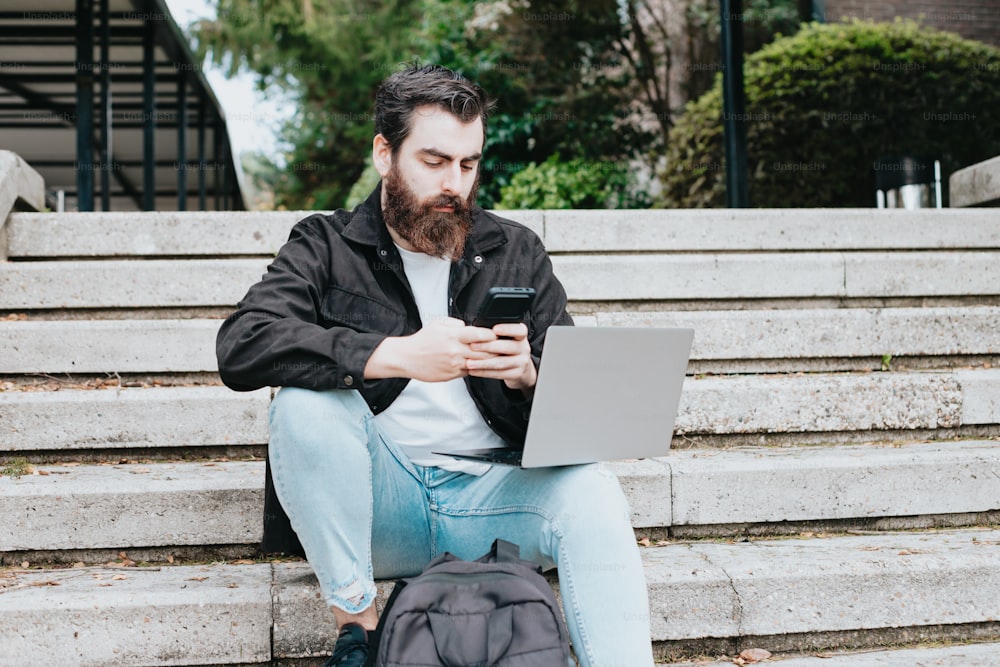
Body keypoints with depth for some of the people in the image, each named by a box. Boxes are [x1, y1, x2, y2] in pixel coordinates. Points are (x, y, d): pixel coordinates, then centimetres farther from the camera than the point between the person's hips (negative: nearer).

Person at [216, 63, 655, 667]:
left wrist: (528, 374, -20)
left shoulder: (517, 252, 11)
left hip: (490, 491, 1)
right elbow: (241, 346, -15)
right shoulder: (327, 247, 5)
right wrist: (396, 354, -27)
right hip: (377, 506, 0)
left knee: (593, 496, -28)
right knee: (306, 401, -27)